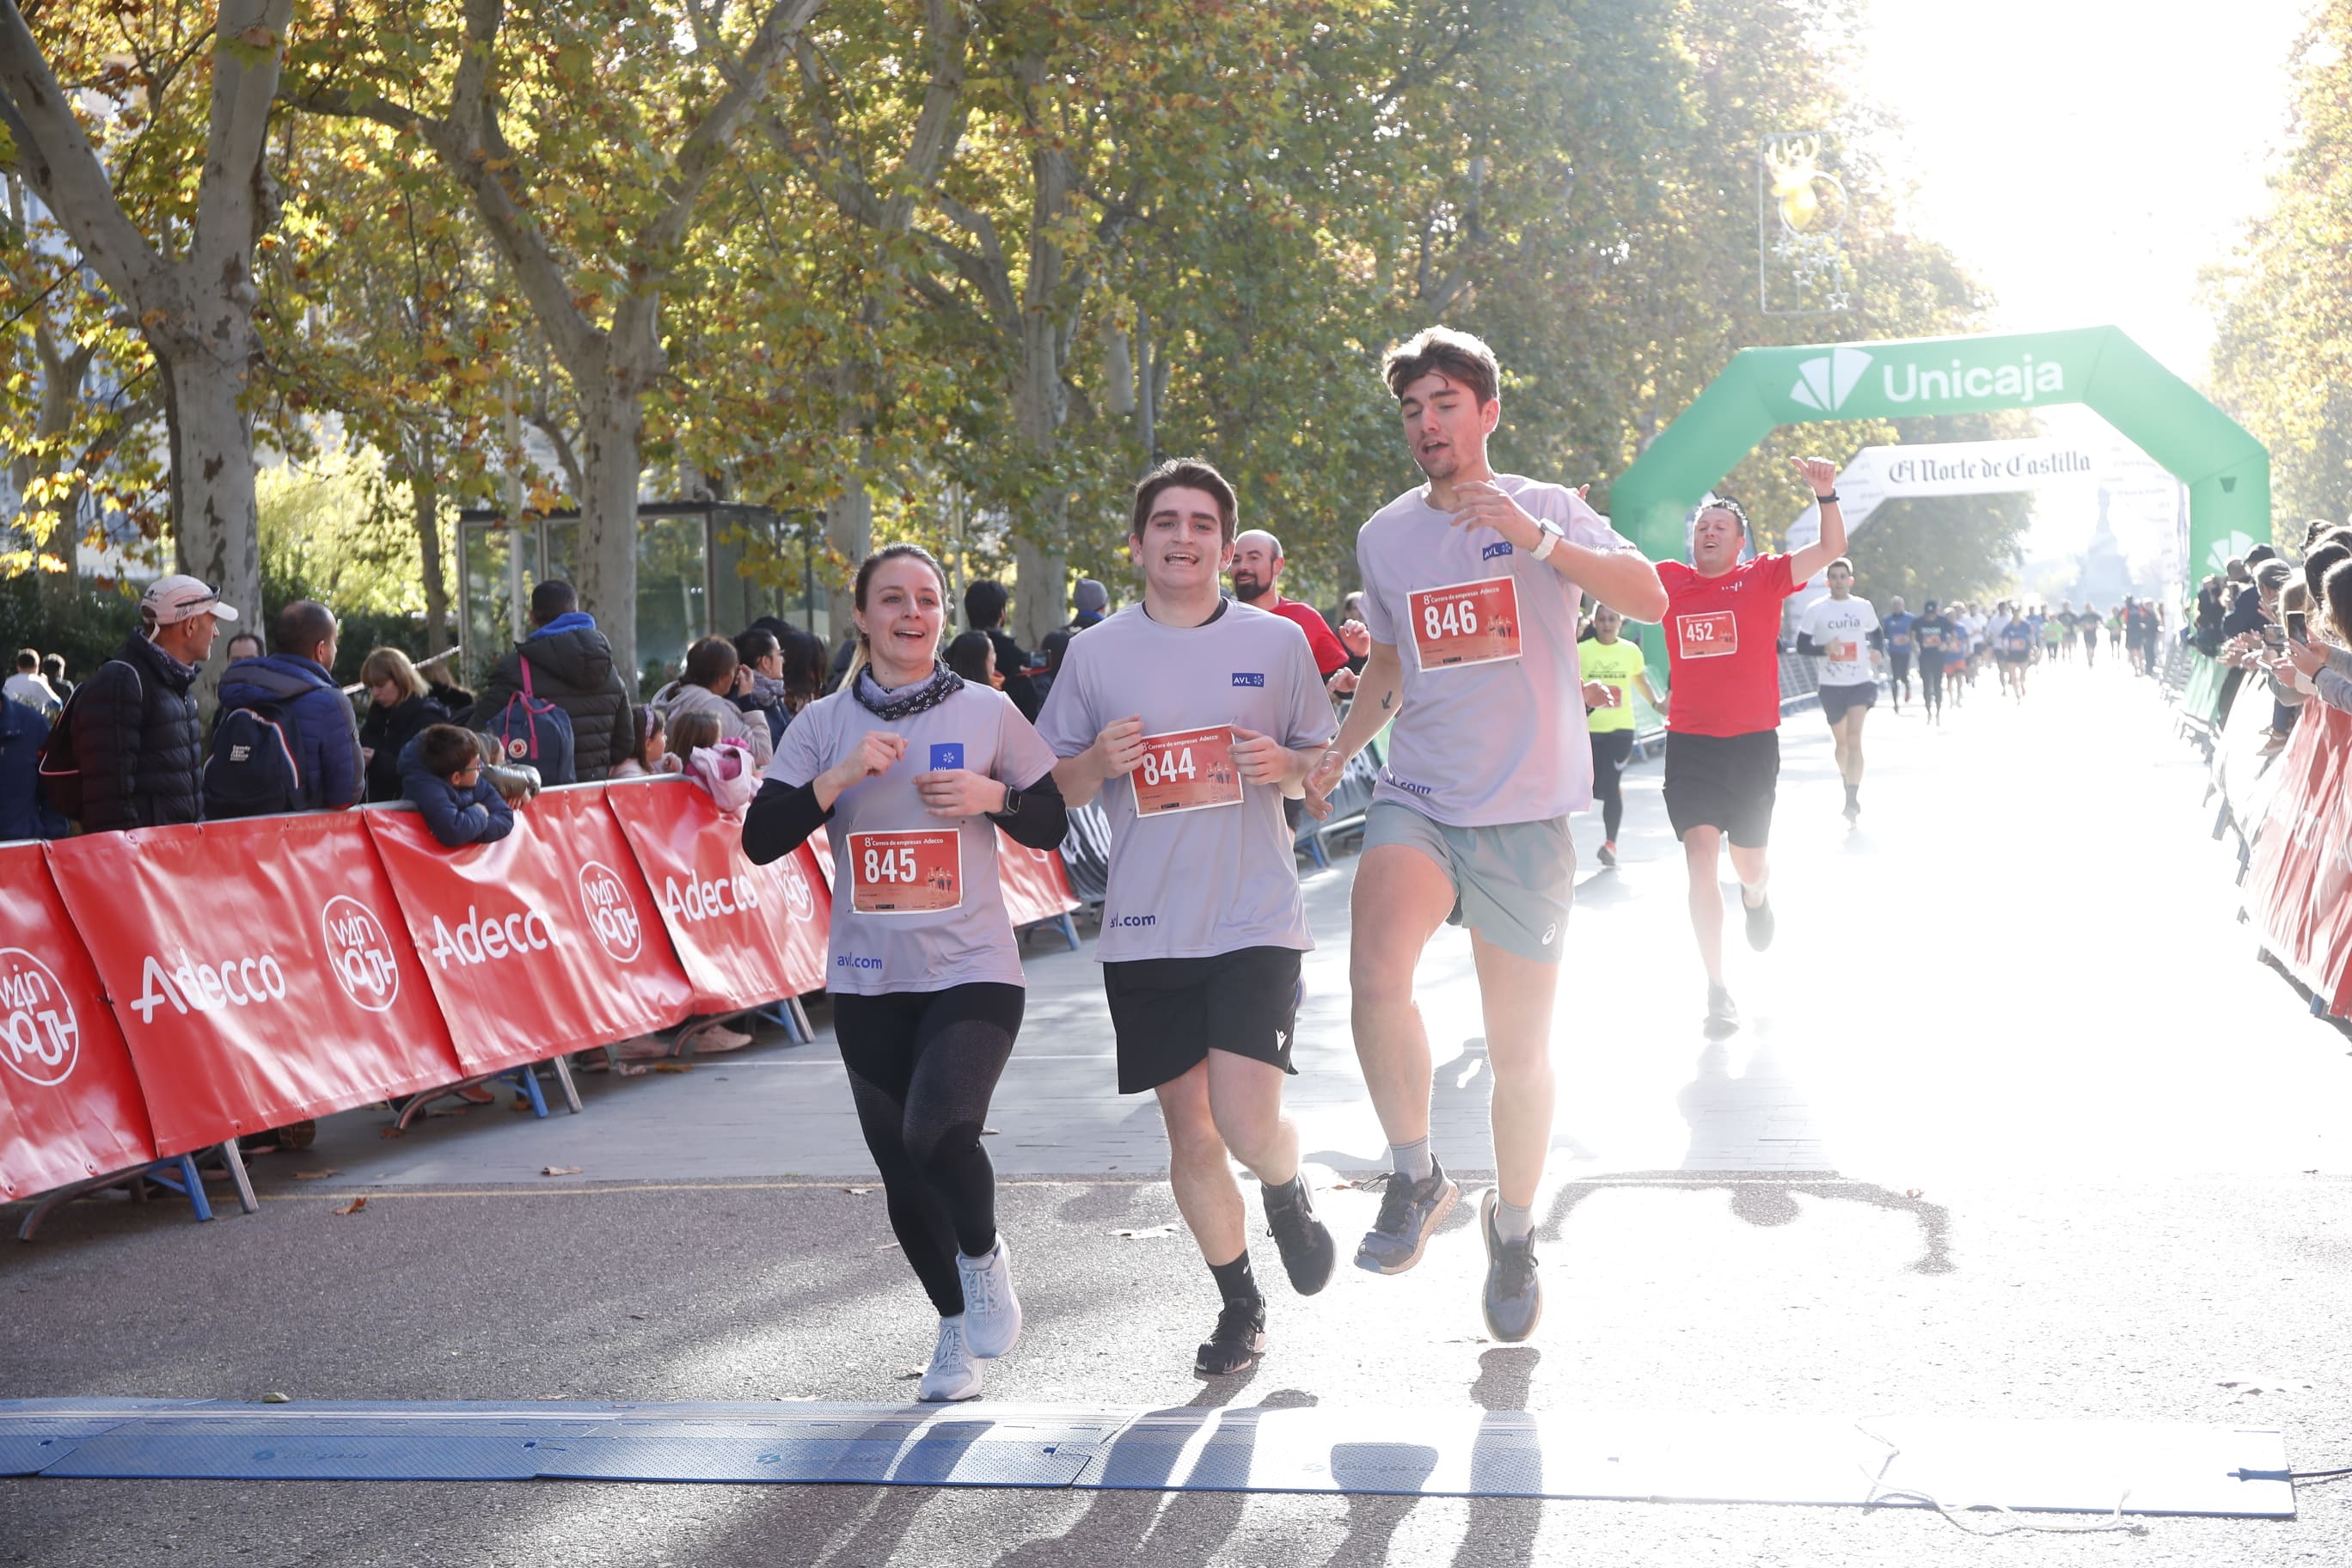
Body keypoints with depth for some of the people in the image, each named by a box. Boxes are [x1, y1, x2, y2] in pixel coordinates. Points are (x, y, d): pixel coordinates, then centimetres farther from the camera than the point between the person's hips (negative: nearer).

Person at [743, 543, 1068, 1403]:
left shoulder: (988, 712, 2)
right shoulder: (825, 724, 4)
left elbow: (1051, 825, 9)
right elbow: (760, 840, -3)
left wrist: (995, 796, -10)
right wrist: (839, 778, -15)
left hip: (973, 972, -2)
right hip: (869, 980, 3)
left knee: (938, 1130, -25)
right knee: (902, 1173, 8)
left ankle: (984, 1253, 6)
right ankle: (957, 1325, 33)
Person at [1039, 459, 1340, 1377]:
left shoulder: (1278, 642, 4)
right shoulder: (1095, 654, 5)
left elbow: (1325, 766, 13)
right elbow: (1050, 788, 10)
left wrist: (1285, 765, -9)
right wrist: (1097, 764, -11)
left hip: (1256, 920, -2)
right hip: (1146, 931, 2)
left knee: (1246, 1122, -14)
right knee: (1189, 1133, 7)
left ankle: (1289, 1198, 21)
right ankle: (1239, 1306, 26)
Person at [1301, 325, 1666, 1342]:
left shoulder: (1547, 509, -1)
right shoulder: (1383, 536, 10)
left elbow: (1650, 598, -16)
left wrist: (1537, 540, -27)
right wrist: (1337, 752, 11)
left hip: (1526, 813, -2)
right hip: (1418, 799, 2)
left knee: (1519, 1049, 6)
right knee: (1376, 974, -28)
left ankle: (1514, 1228, 31)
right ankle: (1415, 1175, -6)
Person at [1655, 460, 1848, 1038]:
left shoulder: (1763, 578, 0)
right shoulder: (1669, 581, 5)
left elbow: (1832, 550, -8)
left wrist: (1826, 493, -23)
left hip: (1753, 742, 0)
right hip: (1689, 744, 0)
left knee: (1749, 864, 10)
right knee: (1701, 857, -13)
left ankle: (1756, 895, 51)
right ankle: (1717, 990, -7)